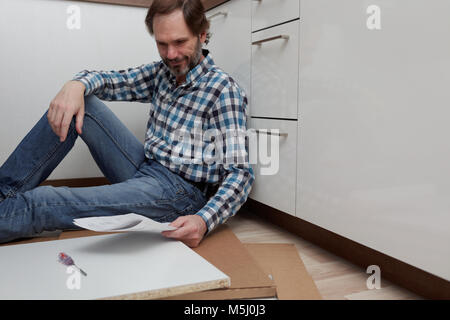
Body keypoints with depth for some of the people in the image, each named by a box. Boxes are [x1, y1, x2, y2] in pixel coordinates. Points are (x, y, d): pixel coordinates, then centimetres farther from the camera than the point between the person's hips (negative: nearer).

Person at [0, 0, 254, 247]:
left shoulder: (223, 89, -11)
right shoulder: (163, 72, 10)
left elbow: (240, 172, -18)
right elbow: (109, 80, 13)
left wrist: (204, 221, -36)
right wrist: (77, 84, -12)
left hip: (180, 190, -7)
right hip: (145, 169, 7)